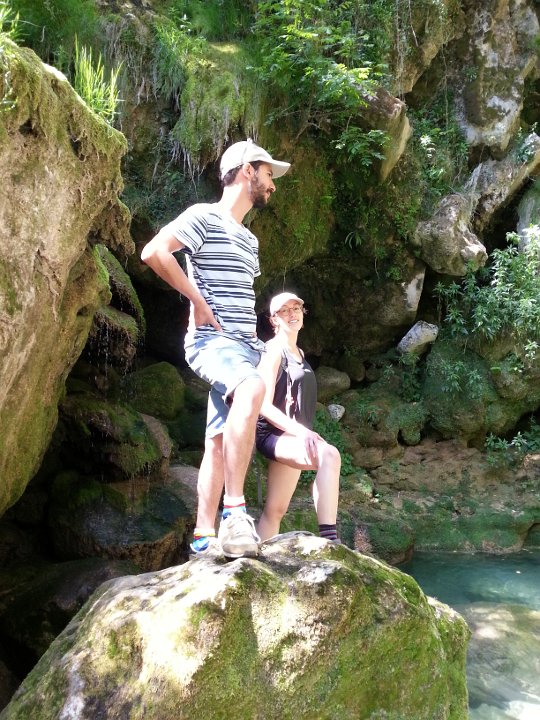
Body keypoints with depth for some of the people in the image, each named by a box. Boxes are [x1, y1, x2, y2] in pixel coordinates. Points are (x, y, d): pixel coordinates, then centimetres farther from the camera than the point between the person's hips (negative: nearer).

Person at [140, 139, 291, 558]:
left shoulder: (249, 239, 25)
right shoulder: (204, 216, -2)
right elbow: (154, 251, -16)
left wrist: (257, 342, 18)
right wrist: (198, 301, -14)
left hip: (244, 347, 9)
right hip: (212, 340, -9)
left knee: (219, 442, 4)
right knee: (252, 388, -36)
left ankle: (204, 536, 7)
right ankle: (234, 510, -36)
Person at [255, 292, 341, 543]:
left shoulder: (299, 353, 19)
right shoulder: (274, 350, -7)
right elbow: (264, 405, -17)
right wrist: (301, 431, -27)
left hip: (292, 437, 10)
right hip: (274, 434, -9)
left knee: (275, 511, 8)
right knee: (329, 454, -34)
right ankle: (329, 540, -41)